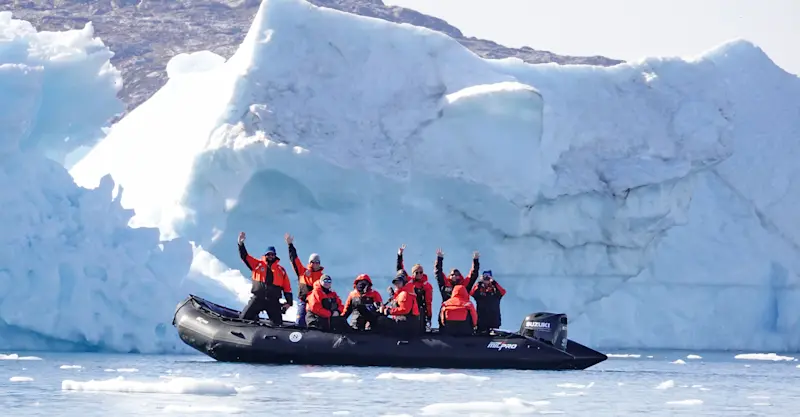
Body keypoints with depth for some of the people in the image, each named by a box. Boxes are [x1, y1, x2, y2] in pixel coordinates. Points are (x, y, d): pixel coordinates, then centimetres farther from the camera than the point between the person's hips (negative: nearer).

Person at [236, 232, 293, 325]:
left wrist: (289, 302, 3)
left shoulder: (281, 270, 12)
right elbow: (245, 257, 5)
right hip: (258, 299, 0)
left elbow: (287, 288, 11)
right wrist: (241, 244, -8)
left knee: (278, 324, -2)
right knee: (244, 318, -14)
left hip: (273, 301, 1)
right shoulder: (258, 264, 12)